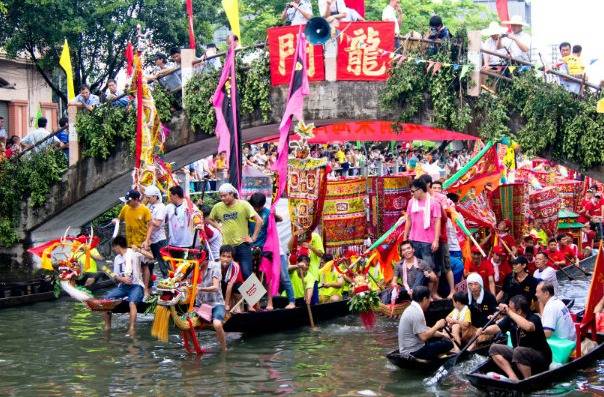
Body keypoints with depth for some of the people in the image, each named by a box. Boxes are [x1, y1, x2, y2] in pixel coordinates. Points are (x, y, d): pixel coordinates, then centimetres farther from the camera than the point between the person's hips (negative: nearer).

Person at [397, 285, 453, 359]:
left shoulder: (412, 308, 10)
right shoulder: (417, 313, -21)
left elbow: (424, 330, 18)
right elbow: (424, 337, -26)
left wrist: (442, 335, 12)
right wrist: (437, 326, -12)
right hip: (414, 352, -10)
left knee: (442, 338, 21)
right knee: (448, 344, -14)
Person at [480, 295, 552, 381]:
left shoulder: (534, 318, -23)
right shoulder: (510, 318, -2)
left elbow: (528, 327, -45)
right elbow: (496, 328, -1)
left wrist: (509, 312, -41)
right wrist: (483, 331, -23)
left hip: (541, 357, -8)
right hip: (520, 354, 8)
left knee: (518, 351, -36)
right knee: (494, 349, -3)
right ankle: (513, 377, -17)